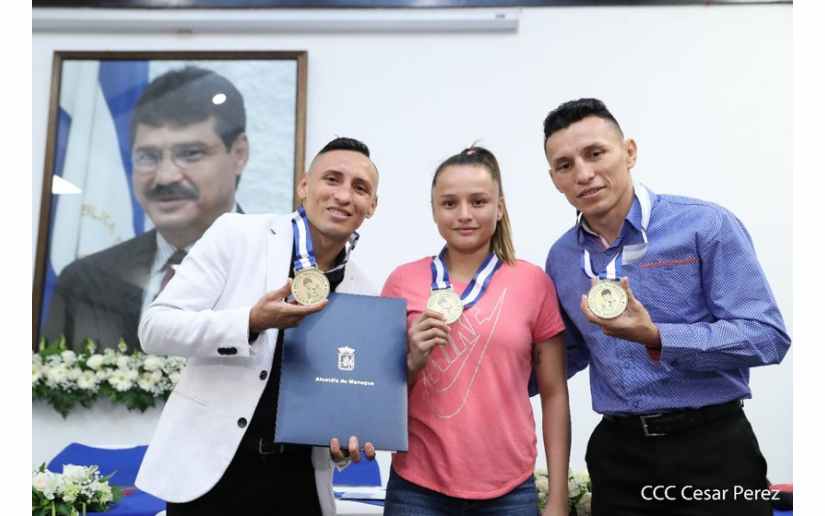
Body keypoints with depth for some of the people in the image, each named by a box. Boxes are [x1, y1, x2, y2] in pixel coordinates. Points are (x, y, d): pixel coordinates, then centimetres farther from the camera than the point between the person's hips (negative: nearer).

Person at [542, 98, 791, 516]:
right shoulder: (561, 258, 3)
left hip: (710, 446, -3)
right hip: (617, 453, 4)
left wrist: (656, 339, -27)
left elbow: (768, 336, -15)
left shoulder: (707, 226, -11)